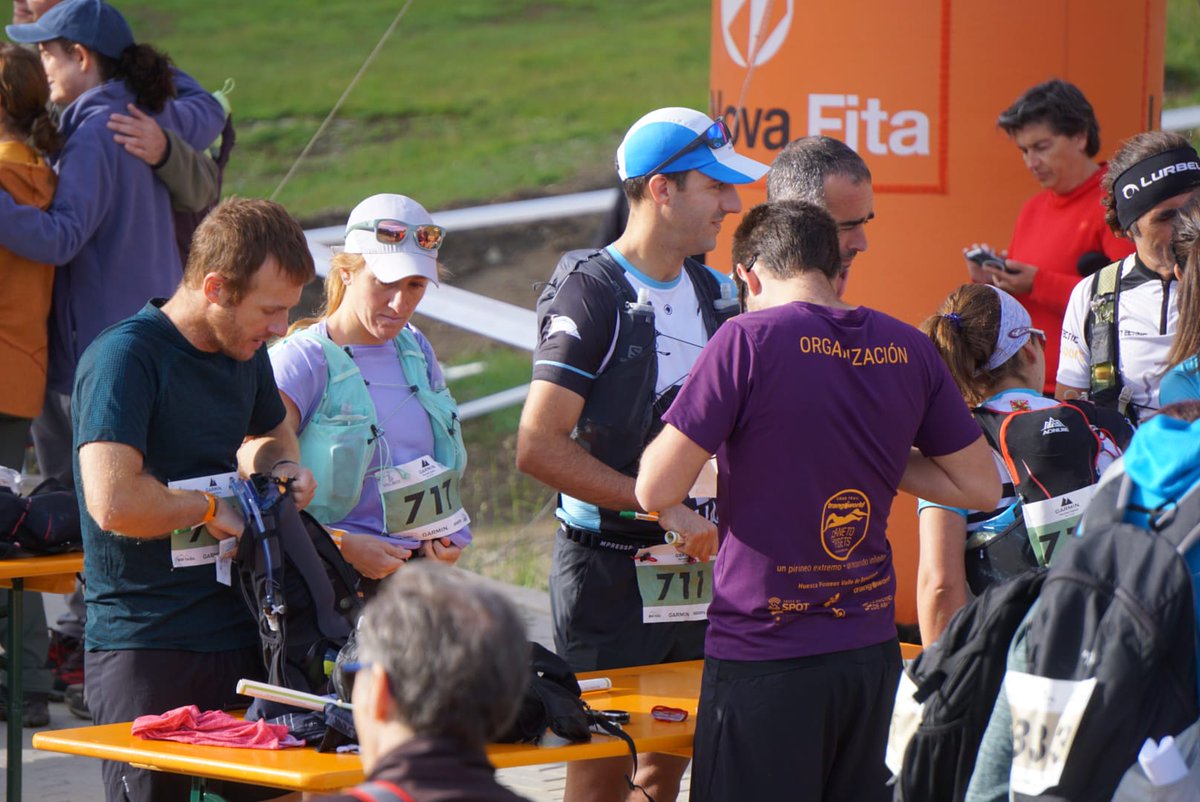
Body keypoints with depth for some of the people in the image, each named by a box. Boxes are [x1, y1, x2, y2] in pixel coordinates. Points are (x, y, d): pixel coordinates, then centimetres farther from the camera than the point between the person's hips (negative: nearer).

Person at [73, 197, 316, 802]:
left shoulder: (247, 354, 12)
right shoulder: (125, 358, -15)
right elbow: (112, 501, -28)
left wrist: (279, 466, 11)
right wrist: (211, 508, -13)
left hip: (238, 634, 8)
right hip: (141, 644, -8)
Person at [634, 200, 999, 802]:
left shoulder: (748, 340, -11)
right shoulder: (909, 349, 5)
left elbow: (656, 490, -12)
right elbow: (982, 487, 12)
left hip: (765, 652, -5)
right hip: (871, 647, 5)